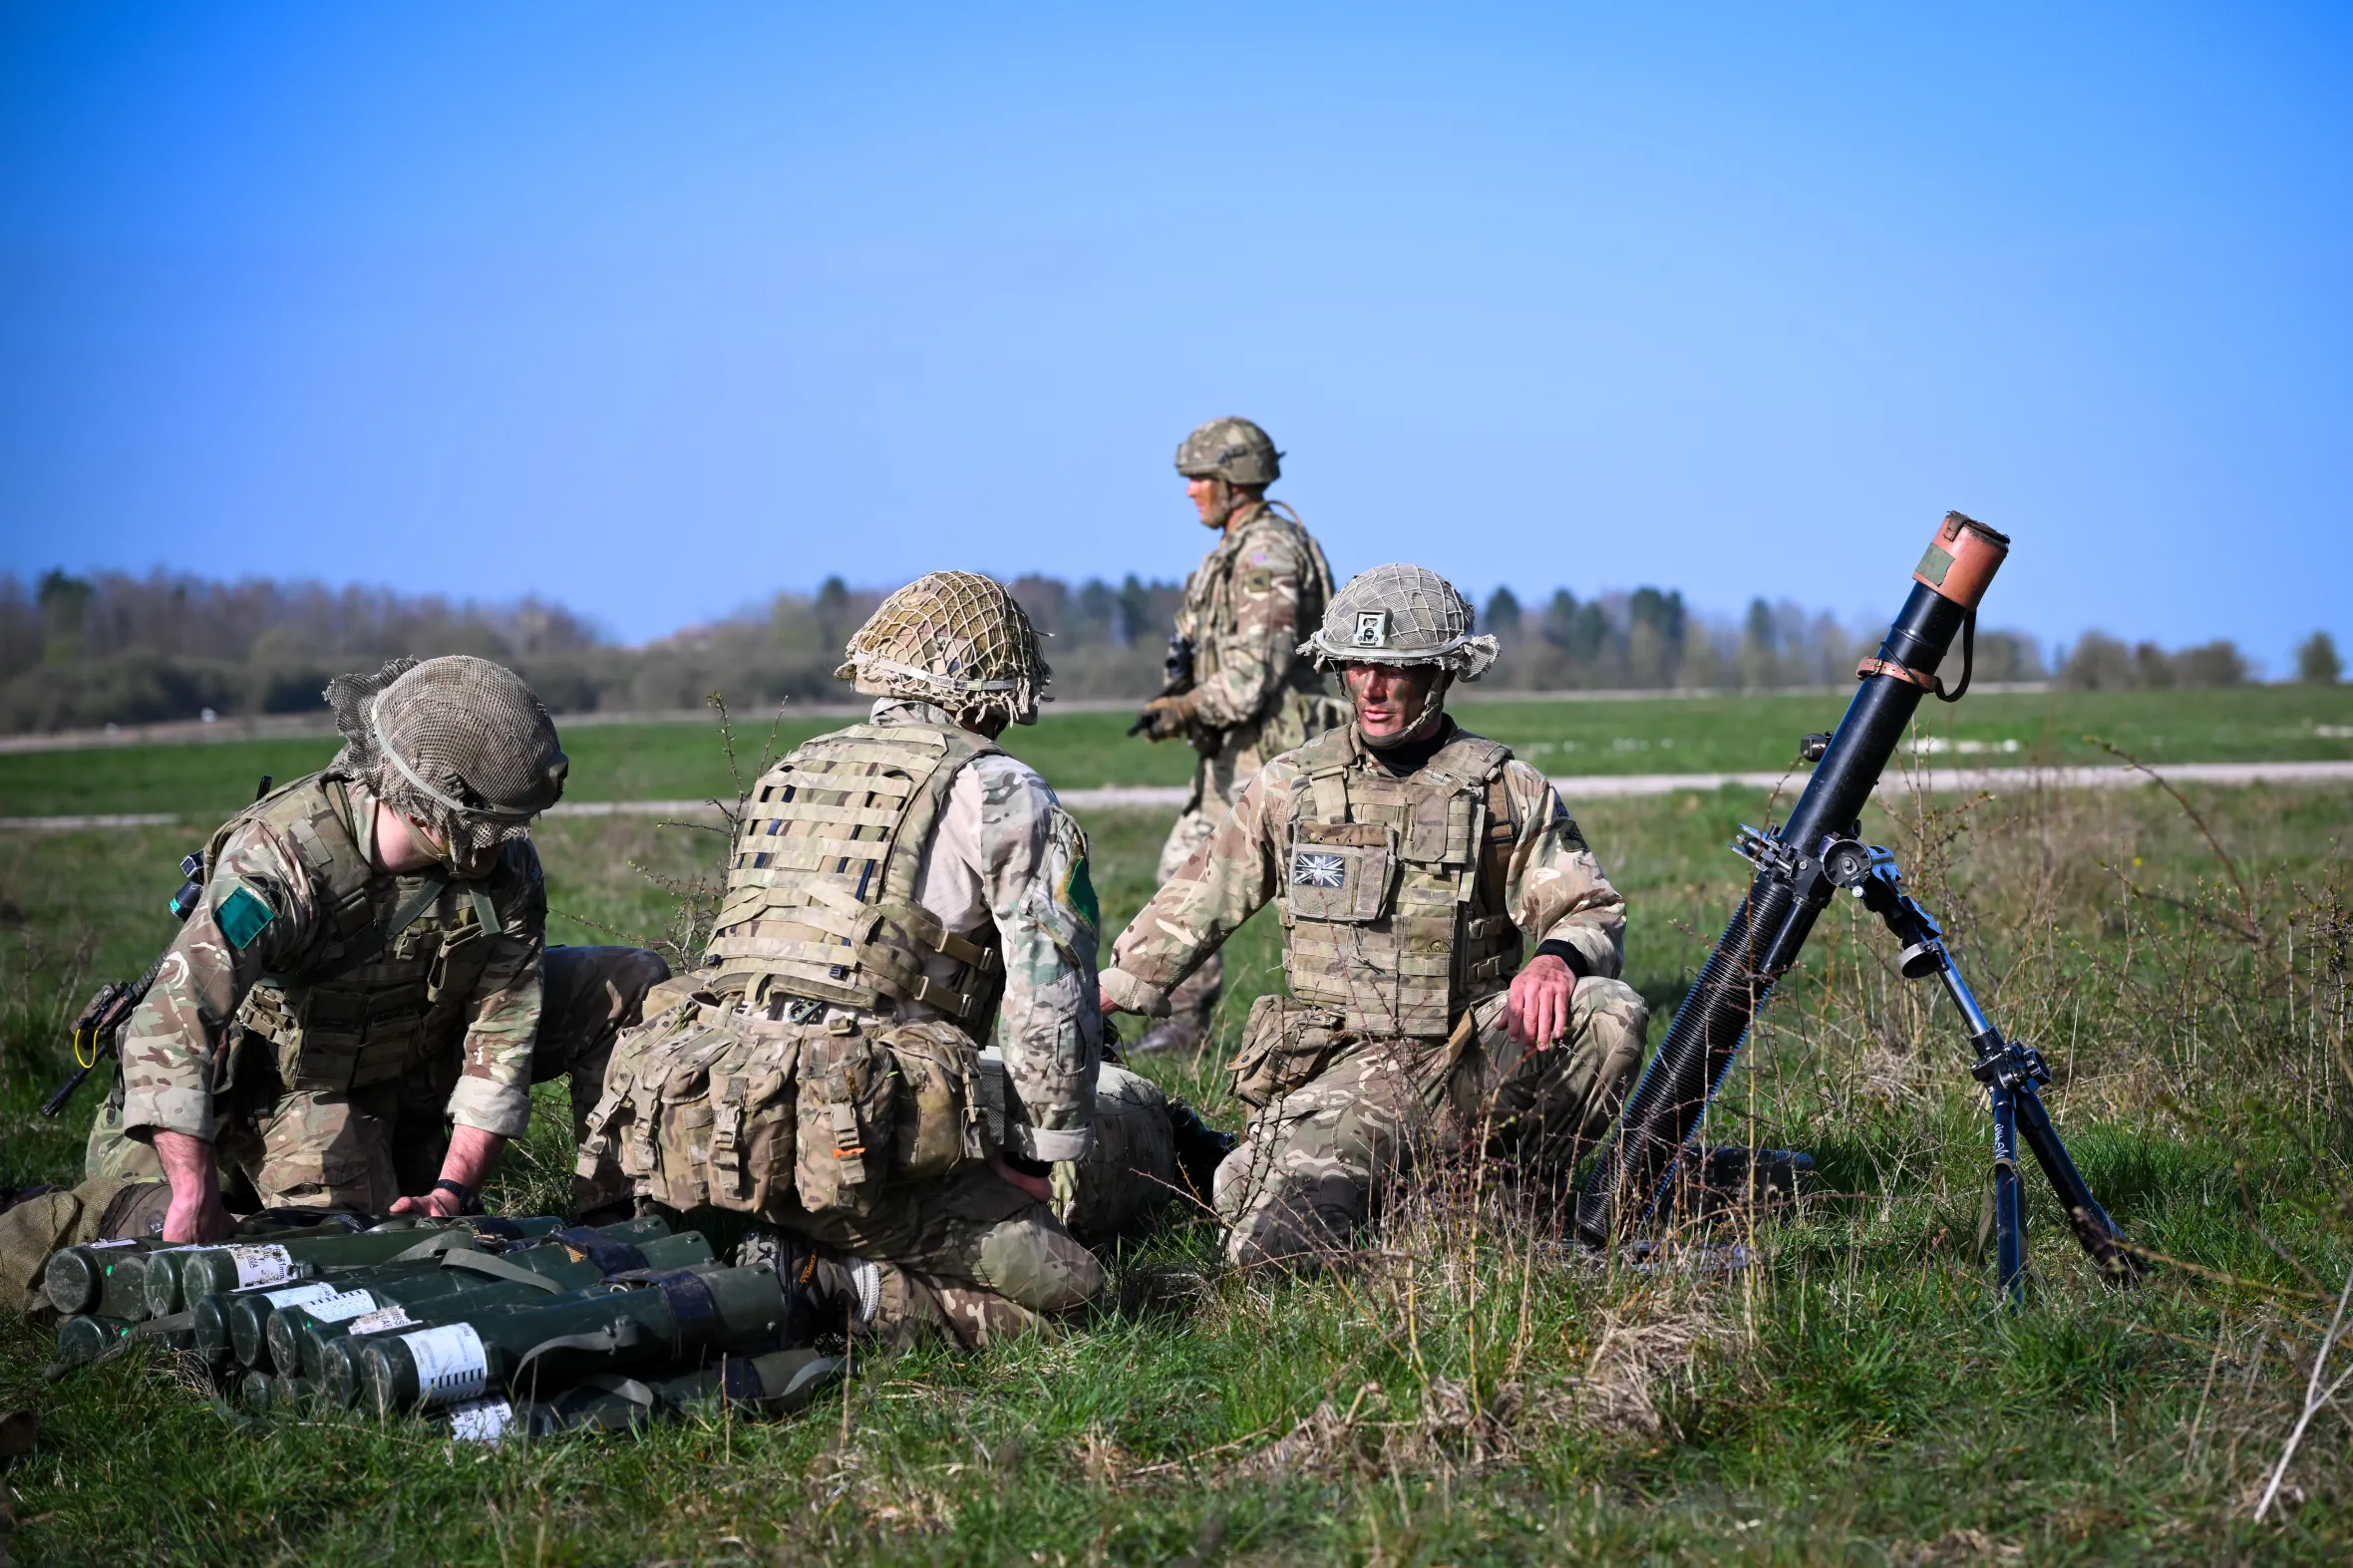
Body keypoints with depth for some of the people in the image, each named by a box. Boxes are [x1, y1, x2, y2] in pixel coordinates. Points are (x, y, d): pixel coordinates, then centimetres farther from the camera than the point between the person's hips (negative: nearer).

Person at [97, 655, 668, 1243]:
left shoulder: (504, 861, -21)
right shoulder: (279, 857, -36)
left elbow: (503, 1026, -19)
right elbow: (170, 1025, -45)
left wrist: (453, 1188, -28)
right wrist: (197, 1196, -50)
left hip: (434, 1050, 5)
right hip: (311, 1079, -5)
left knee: (632, 984, -7)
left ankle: (612, 1204, 2)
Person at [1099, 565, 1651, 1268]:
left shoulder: (1508, 790, 6)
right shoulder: (1291, 786, 10)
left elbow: (1592, 911, 3)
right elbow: (1190, 907, 18)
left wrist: (1557, 956, -21)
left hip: (1473, 1062, 1)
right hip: (1349, 1070, 0)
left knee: (1610, 1012, -29)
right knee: (1273, 1247, -27)